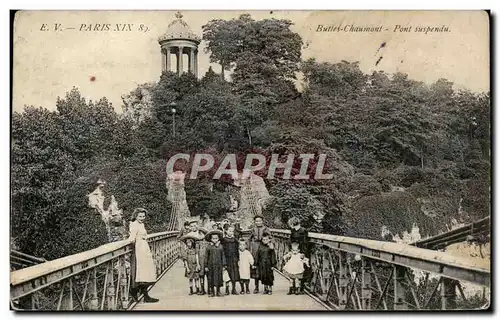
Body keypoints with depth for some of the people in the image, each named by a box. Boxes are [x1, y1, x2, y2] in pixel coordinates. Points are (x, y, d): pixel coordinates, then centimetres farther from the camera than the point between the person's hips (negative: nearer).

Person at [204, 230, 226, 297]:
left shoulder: (220, 246, 3)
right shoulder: (208, 247, 1)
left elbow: (223, 256, 6)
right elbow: (206, 257, 4)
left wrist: (223, 265, 4)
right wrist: (206, 266, 1)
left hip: (218, 265, 0)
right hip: (211, 265, 0)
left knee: (218, 278, 3)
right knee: (211, 278, 3)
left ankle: (218, 292, 14)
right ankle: (212, 292, 13)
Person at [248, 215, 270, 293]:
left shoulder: (266, 229, 2)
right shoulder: (253, 229, 10)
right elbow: (249, 239, 17)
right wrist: (250, 249, 8)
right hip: (255, 250, 3)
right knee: (255, 267, 3)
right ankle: (256, 287, 11)